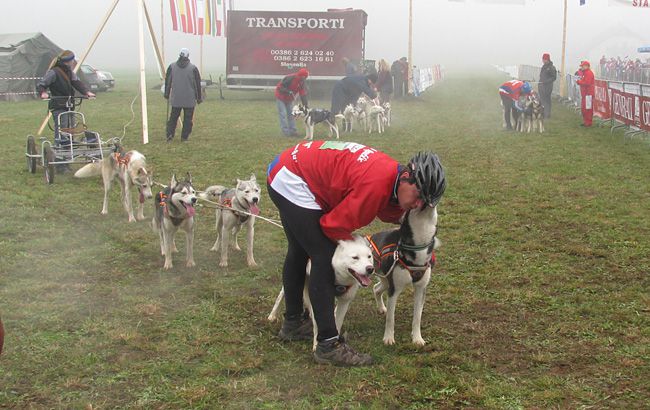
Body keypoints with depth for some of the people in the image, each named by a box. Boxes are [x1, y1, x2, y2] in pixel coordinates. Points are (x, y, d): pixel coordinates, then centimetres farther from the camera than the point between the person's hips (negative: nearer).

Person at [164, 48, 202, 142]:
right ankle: (185, 137, 7)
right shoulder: (193, 68, -5)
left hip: (175, 99, 2)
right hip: (189, 99, -2)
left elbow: (167, 82, 7)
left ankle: (170, 134, -2)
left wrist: (167, 95, 17)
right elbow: (198, 84, -1)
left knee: (173, 117, 11)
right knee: (188, 118, 6)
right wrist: (199, 98, 8)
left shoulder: (172, 66, 1)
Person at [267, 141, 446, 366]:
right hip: (292, 182, -11)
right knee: (324, 258, -11)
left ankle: (292, 323, 41)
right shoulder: (377, 183, -29)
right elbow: (335, 225, -20)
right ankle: (328, 345, -6)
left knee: (299, 252, 23)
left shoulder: (390, 172, -2)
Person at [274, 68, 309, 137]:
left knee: (291, 114, 5)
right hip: (281, 98, -7)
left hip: (289, 99, 7)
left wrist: (306, 105, -14)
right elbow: (280, 87, -28)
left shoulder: (302, 82, -10)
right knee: (283, 114, -10)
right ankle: (286, 132, -11)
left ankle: (293, 131, 7)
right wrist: (289, 92, -37)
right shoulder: (289, 78, -31)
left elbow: (303, 94, -8)